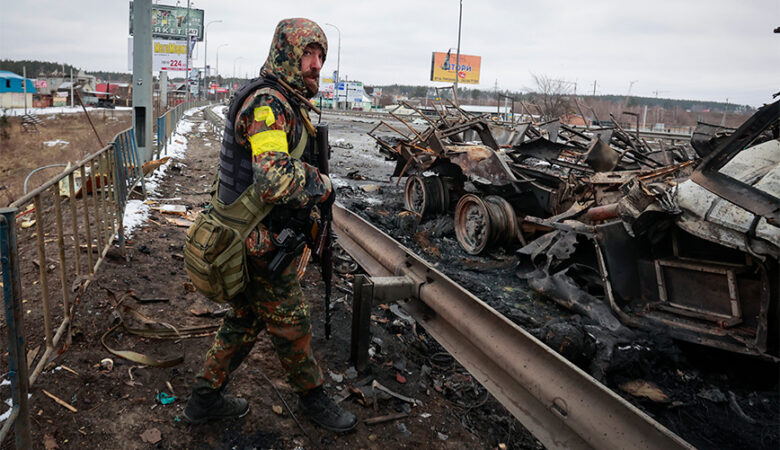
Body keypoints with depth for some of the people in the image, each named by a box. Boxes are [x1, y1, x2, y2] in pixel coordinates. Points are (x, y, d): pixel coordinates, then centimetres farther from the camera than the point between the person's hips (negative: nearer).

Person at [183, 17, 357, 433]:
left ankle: (205, 398, 36)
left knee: (245, 321, 21)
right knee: (291, 327, 9)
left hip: (248, 240, 10)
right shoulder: (267, 103, -22)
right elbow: (276, 180, -37)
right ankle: (313, 398, 31)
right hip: (262, 247, -10)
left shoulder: (286, 102, 12)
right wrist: (321, 185, -20)